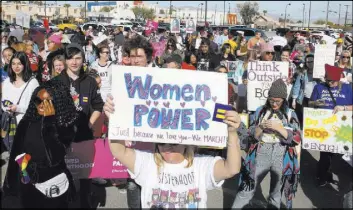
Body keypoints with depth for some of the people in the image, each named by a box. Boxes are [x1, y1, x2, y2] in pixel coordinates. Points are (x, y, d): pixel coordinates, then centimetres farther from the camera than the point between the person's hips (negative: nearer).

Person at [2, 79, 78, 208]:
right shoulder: (28, 122, -2)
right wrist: (12, 183, 9)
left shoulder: (65, 126, -15)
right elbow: (17, 153, 6)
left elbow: (55, 157, -29)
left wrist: (49, 121, -27)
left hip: (53, 187, -4)